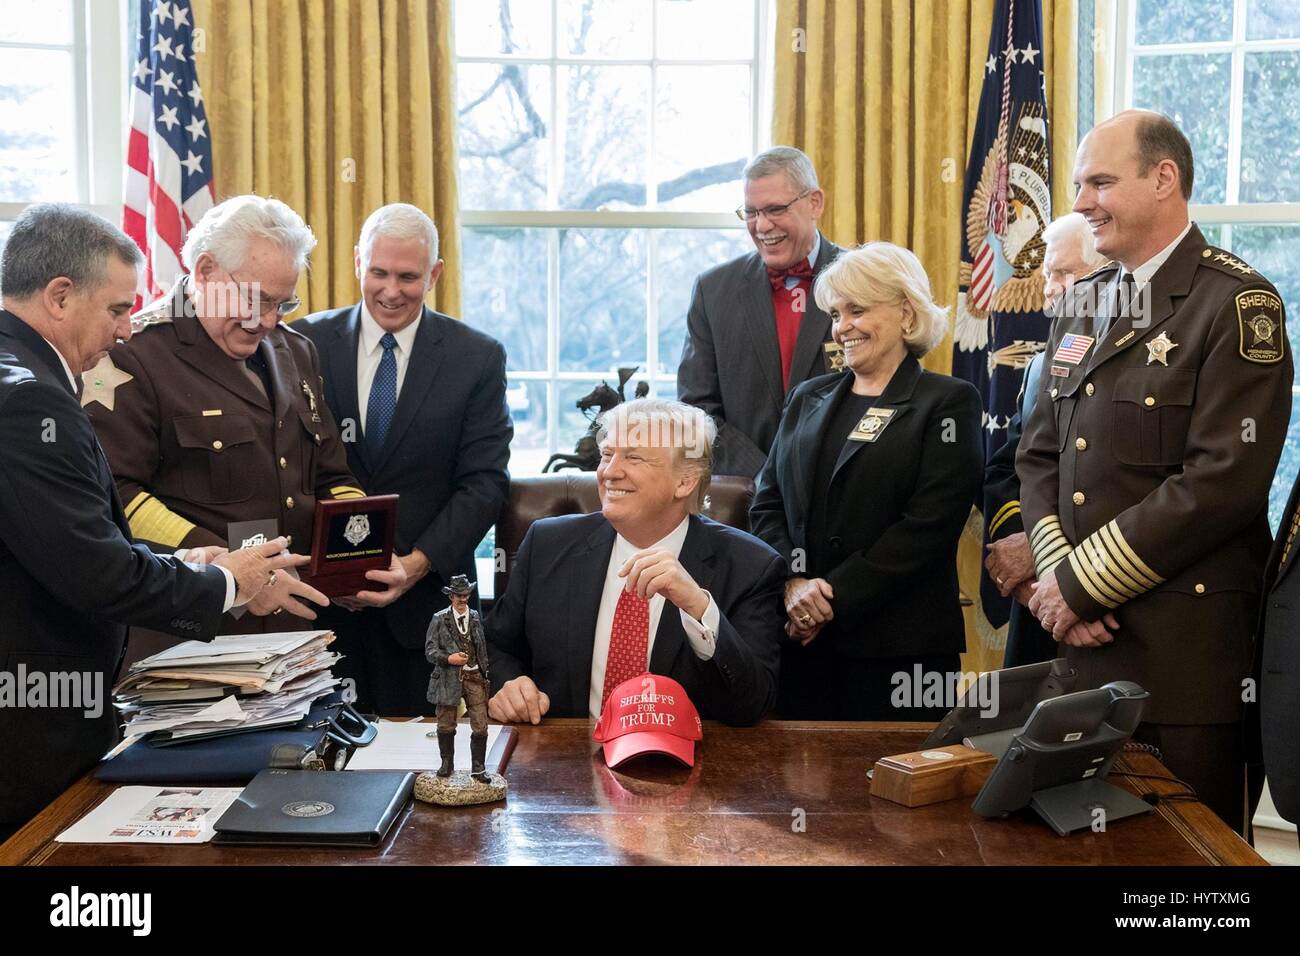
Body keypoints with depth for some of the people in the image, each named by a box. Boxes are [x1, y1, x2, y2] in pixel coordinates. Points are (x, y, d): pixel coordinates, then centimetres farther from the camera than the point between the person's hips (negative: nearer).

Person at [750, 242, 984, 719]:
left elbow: (928, 524, -11)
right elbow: (766, 504, 9)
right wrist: (793, 583, -9)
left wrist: (832, 596, -14)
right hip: (800, 640, 5)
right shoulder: (809, 398, 15)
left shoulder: (948, 402, -1)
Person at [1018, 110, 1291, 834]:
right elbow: (1039, 453, 11)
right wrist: (1059, 577, -5)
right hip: (1078, 637, 6)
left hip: (1185, 639, -6)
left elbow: (1222, 481, -18)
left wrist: (1085, 583, -15)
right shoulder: (1084, 302, 13)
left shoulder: (1238, 303, -9)